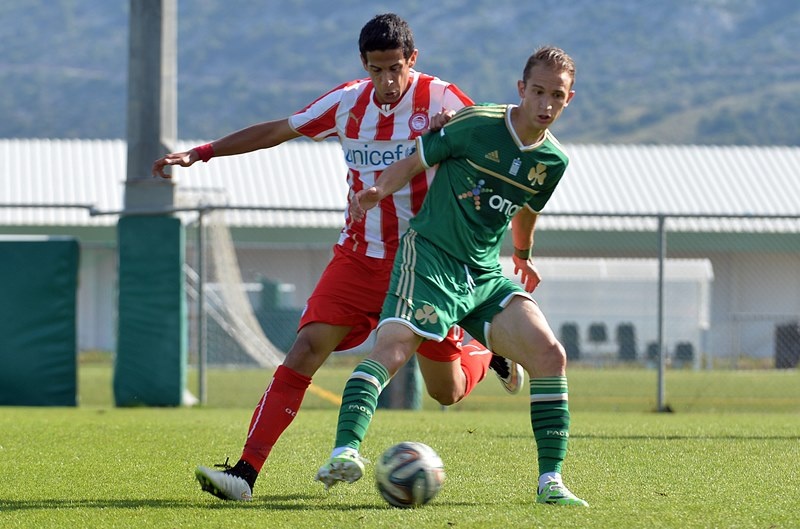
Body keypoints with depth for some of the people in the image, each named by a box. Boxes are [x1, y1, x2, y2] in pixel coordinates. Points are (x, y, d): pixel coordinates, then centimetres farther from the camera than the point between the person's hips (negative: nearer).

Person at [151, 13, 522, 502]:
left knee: (448, 392, 5)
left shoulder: (441, 99, -9)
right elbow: (277, 131, 10)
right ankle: (247, 471, -18)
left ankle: (491, 353, 41)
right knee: (307, 348, -16)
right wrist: (199, 154, 8)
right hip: (360, 256, 2)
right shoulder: (348, 103, 1)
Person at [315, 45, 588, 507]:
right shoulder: (476, 125, -9)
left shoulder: (553, 161, 7)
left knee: (550, 355, -11)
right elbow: (416, 161, -2)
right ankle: (344, 454, -41)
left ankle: (551, 481, -4)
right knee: (393, 347, -28)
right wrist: (378, 190, -21)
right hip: (431, 257, -5)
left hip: (487, 275, 5)